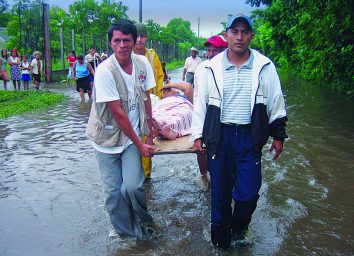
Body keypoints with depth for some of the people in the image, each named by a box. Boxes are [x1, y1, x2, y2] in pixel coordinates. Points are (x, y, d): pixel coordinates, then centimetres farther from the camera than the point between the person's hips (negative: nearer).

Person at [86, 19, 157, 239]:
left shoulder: (142, 63, -4)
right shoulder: (105, 71, -19)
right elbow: (118, 113, -18)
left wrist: (150, 134, 3)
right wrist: (139, 144, -13)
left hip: (133, 135, 3)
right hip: (108, 138, -2)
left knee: (132, 187, -12)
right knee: (114, 192, 3)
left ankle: (143, 220, 19)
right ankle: (127, 234, 26)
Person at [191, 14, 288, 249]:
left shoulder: (265, 66, 0)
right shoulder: (211, 68, 0)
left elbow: (276, 103, 8)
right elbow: (200, 103, 6)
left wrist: (278, 135, 8)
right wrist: (198, 134, 3)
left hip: (250, 137, 0)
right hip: (219, 135, 0)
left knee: (248, 192, 2)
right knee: (220, 190, 10)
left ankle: (240, 227, 34)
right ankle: (221, 233, 33)